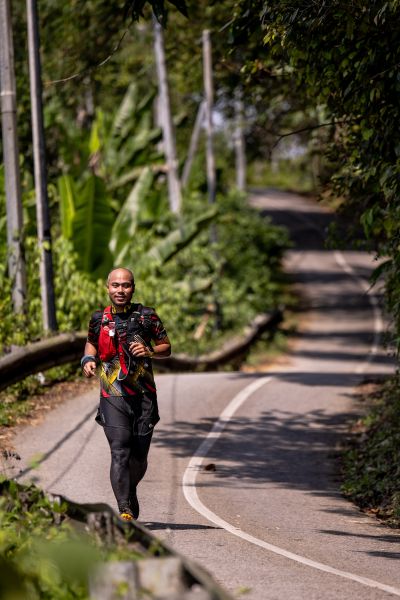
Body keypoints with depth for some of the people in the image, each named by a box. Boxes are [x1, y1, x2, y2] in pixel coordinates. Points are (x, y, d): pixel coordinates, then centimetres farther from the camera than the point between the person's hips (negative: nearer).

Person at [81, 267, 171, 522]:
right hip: (113, 395, 0)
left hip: (144, 395, 1)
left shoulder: (147, 316, 1)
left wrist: (149, 351, -12)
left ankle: (130, 491, 37)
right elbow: (92, 343, 25)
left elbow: (167, 348, 8)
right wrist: (88, 360, 4)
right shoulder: (99, 319, 5)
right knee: (120, 452, -15)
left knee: (139, 457, 7)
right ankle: (124, 510, -19)